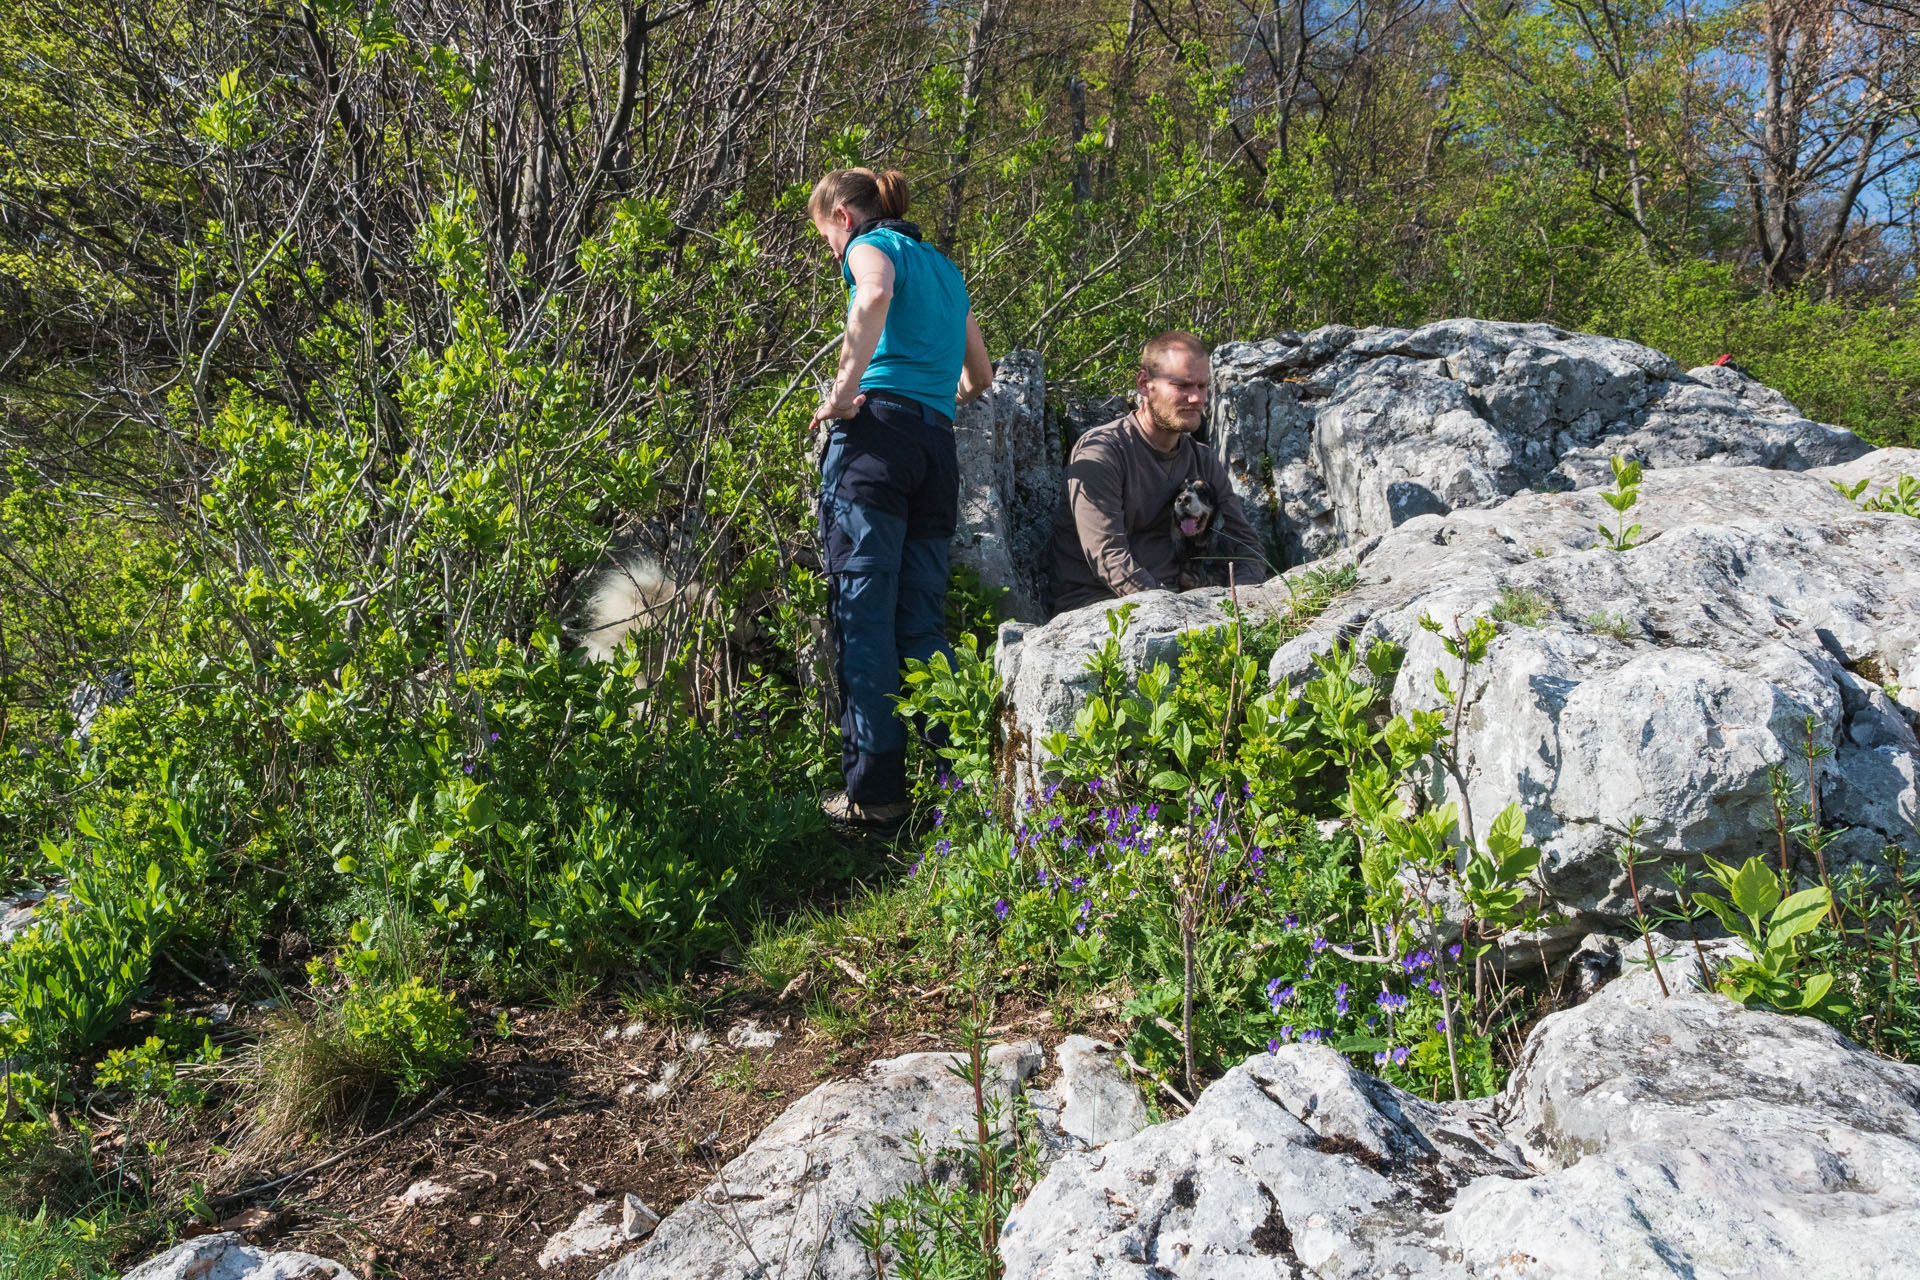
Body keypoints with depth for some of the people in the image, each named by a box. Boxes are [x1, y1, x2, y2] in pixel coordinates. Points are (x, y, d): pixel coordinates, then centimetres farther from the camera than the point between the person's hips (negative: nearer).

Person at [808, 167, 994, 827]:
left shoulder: (872, 245, 7)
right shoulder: (946, 269, 29)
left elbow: (876, 294, -20)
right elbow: (979, 377, 36)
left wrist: (846, 388, -15)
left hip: (876, 433, -7)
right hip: (939, 446, 7)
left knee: (864, 616, -6)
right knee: (923, 621, 7)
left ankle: (875, 790, -6)